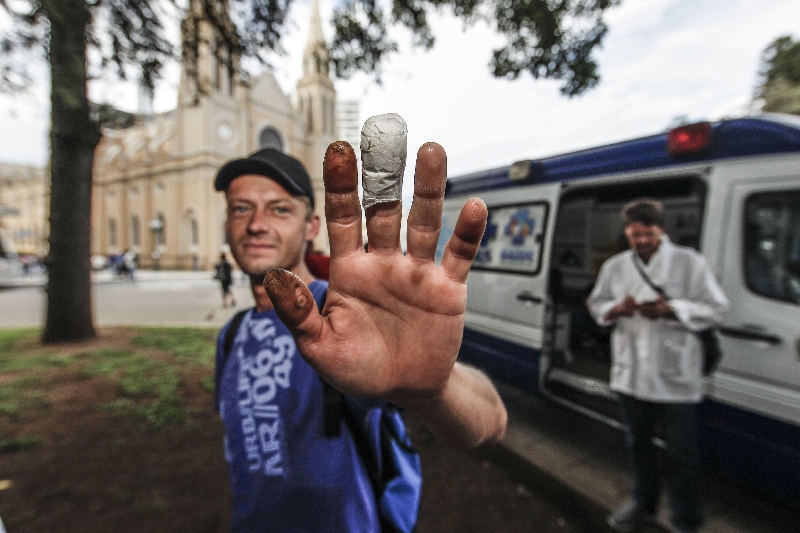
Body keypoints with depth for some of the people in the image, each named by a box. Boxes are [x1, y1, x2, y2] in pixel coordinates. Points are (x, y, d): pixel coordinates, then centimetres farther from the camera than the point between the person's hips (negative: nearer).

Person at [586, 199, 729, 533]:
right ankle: (643, 502, 43)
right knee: (637, 443, 20)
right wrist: (616, 308, -12)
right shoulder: (614, 267, 4)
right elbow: (596, 304, 10)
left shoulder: (689, 262, -6)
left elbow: (715, 308, -5)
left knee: (682, 454, 8)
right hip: (630, 373, 4)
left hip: (677, 377, -3)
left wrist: (671, 309, -20)